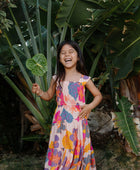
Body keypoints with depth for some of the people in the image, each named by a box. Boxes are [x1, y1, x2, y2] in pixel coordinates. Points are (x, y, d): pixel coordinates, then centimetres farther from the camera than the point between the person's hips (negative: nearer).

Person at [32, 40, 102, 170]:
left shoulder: (84, 79, -1)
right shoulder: (56, 79, 4)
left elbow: (98, 95, 9)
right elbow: (49, 95, 17)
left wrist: (90, 106, -7)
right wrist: (39, 92, -3)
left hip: (78, 121, -1)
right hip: (61, 122, 1)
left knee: (78, 149, 6)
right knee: (59, 152, 2)